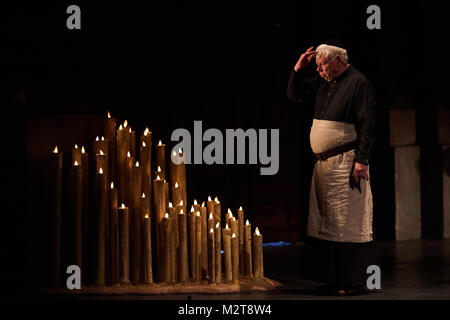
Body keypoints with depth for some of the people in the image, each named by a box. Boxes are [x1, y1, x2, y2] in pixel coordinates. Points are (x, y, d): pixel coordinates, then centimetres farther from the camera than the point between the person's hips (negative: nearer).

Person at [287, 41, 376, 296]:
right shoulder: (323, 83, 15)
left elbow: (368, 126, -13)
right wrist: (299, 69, 11)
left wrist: (362, 161, -18)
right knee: (322, 223, 11)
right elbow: (295, 95, 27)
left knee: (349, 224, -8)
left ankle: (354, 283, -5)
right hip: (323, 163, 9)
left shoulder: (359, 83, -8)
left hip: (346, 164, -9)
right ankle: (330, 278, 19)